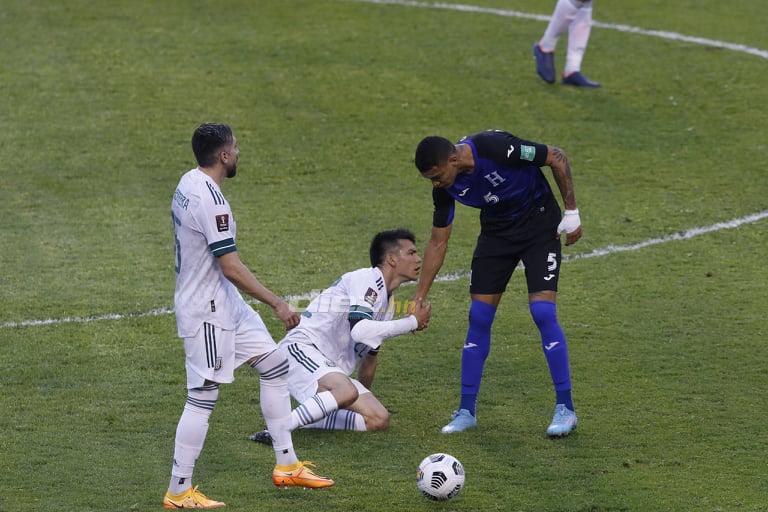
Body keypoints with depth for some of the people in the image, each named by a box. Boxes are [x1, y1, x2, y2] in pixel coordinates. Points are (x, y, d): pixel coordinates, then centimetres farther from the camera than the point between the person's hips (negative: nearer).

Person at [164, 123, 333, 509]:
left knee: (275, 366, 14)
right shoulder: (211, 200, -25)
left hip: (226, 303, 11)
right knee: (203, 397, -4)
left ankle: (287, 467, 21)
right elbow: (230, 267, -26)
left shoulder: (188, 183, 6)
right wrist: (277, 304, -20)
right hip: (206, 311, -11)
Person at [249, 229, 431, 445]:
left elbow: (370, 355, 31)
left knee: (379, 419, -7)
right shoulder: (367, 279, -9)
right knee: (347, 391, -37)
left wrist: (364, 399, 37)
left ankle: (303, 420, -6)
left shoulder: (388, 301, 20)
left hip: (332, 370, 9)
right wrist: (413, 322, -17)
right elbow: (360, 330, -26)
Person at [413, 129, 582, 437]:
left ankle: (565, 409, -5)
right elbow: (438, 242, -1)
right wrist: (419, 298, -4)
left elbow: (557, 158, -19)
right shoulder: (445, 188, -13)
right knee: (479, 316, -2)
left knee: (542, 312, -16)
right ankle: (466, 411, 7)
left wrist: (571, 212, -15)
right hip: (496, 231, 5)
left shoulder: (496, 147, -32)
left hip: (539, 224, -5)